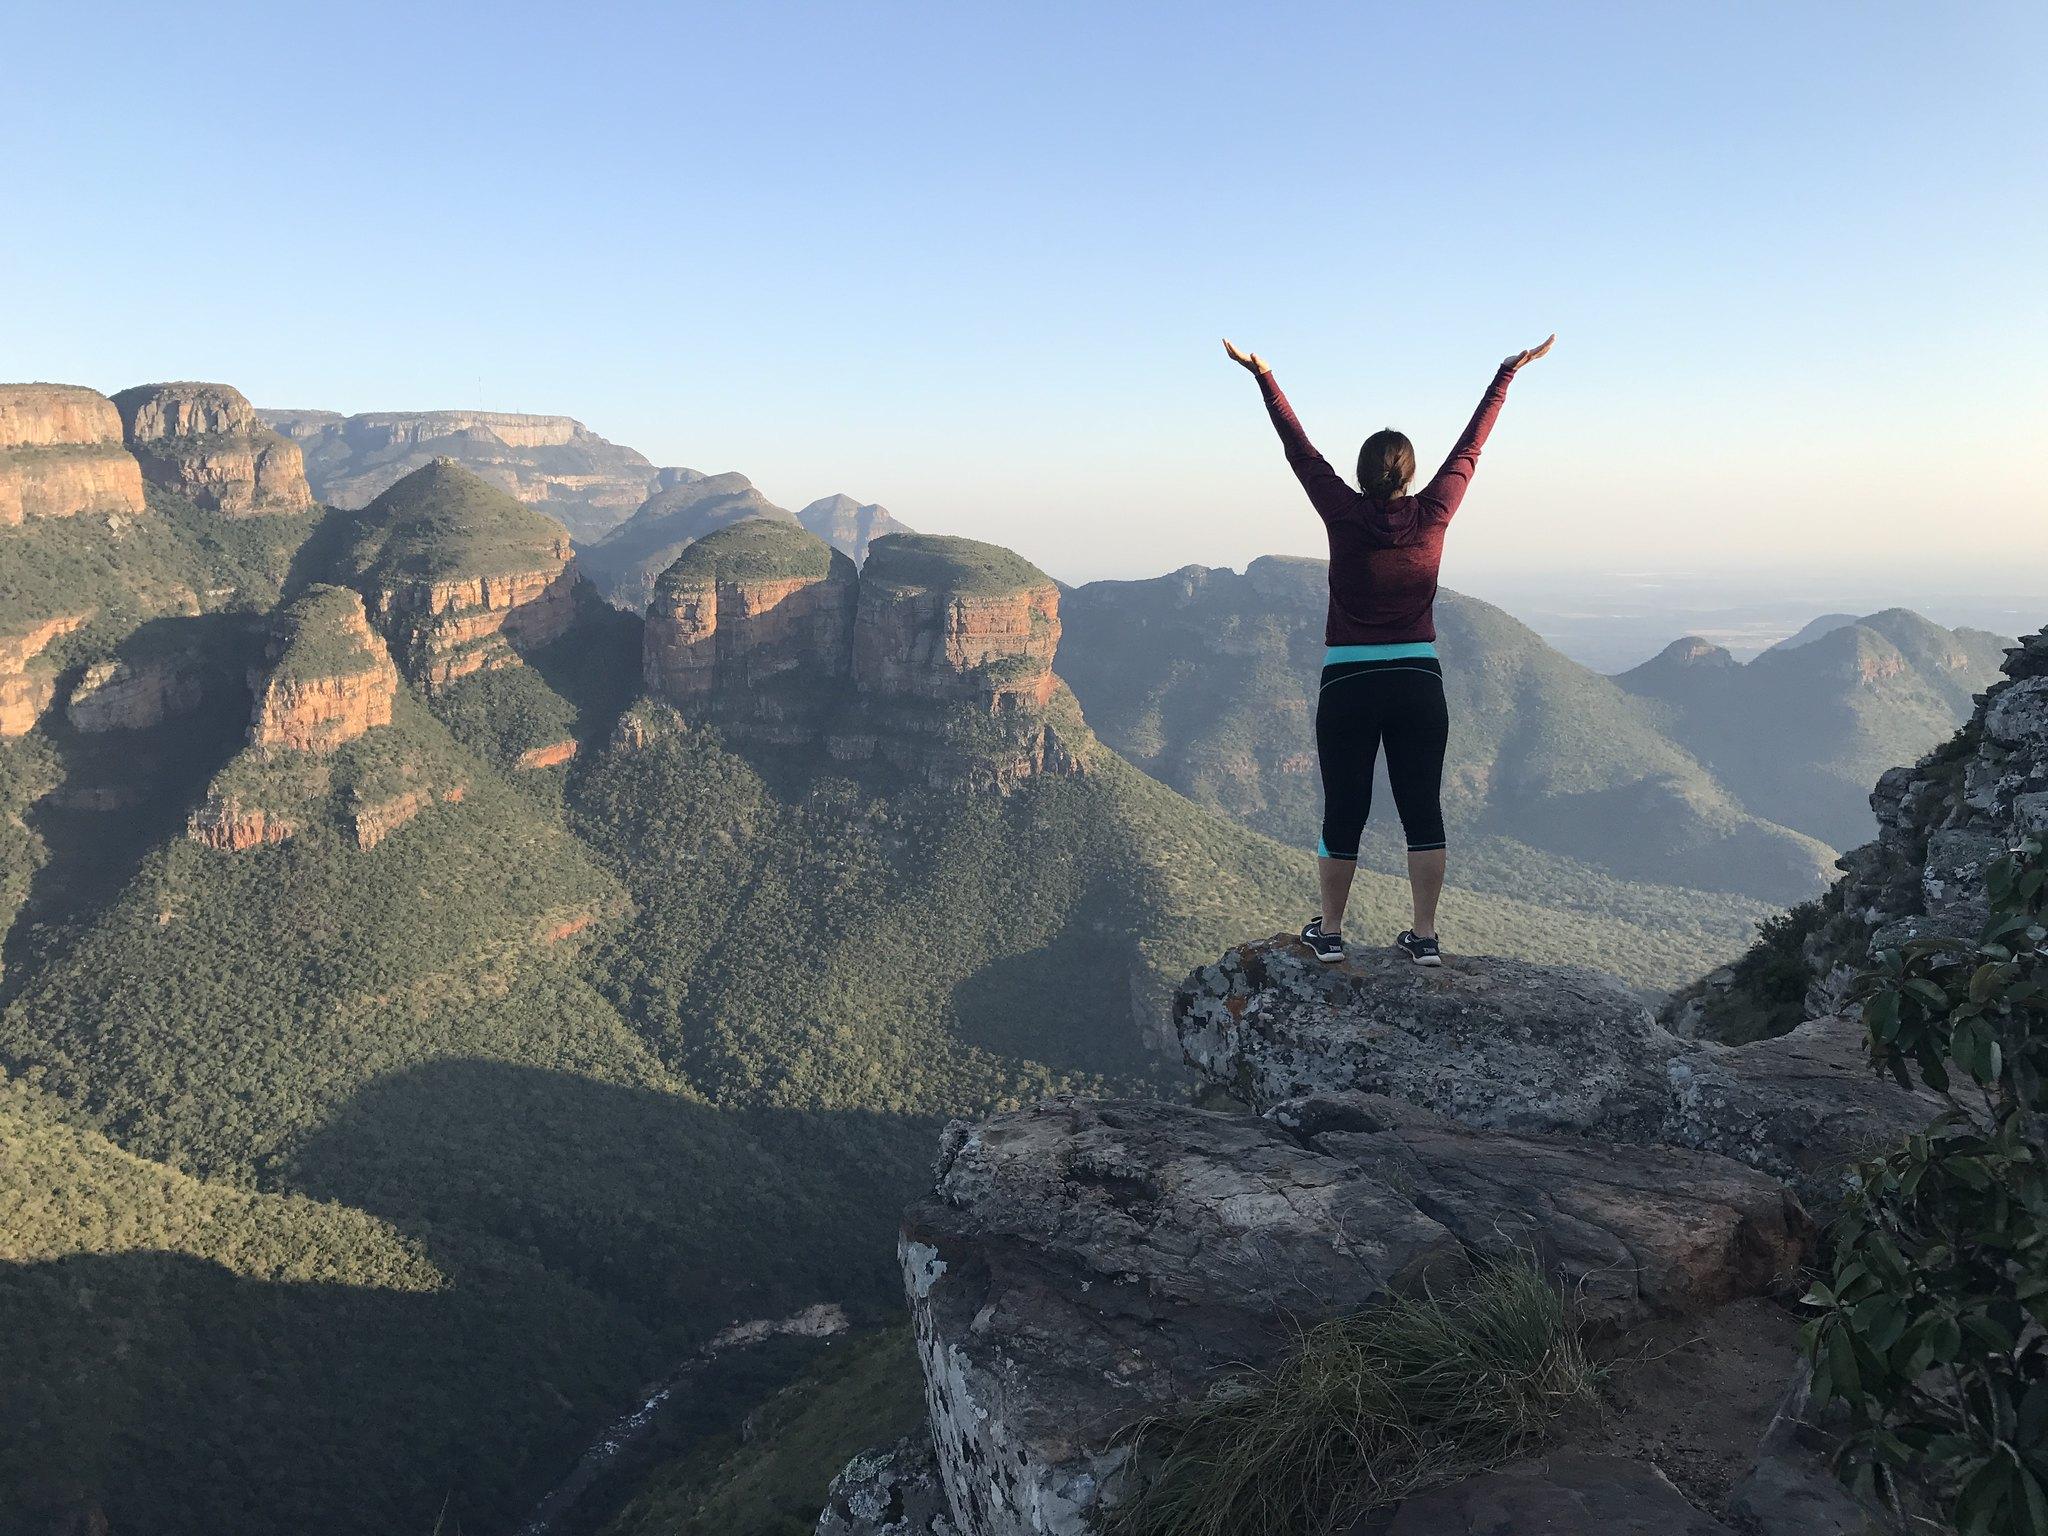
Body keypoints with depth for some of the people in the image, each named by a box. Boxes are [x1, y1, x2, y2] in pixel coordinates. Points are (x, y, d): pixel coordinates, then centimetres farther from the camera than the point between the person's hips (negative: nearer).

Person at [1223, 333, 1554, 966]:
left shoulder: (1344, 515, -6)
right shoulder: (1432, 515, -2)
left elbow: (1299, 448, 0)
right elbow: (1471, 446, 9)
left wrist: (1264, 376, 7)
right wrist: (1509, 372, 20)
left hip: (1348, 687, -1)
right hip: (1419, 684, 2)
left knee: (1343, 813, 6)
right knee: (1423, 811, 7)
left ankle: (1328, 932, 16)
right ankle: (1425, 935, 11)